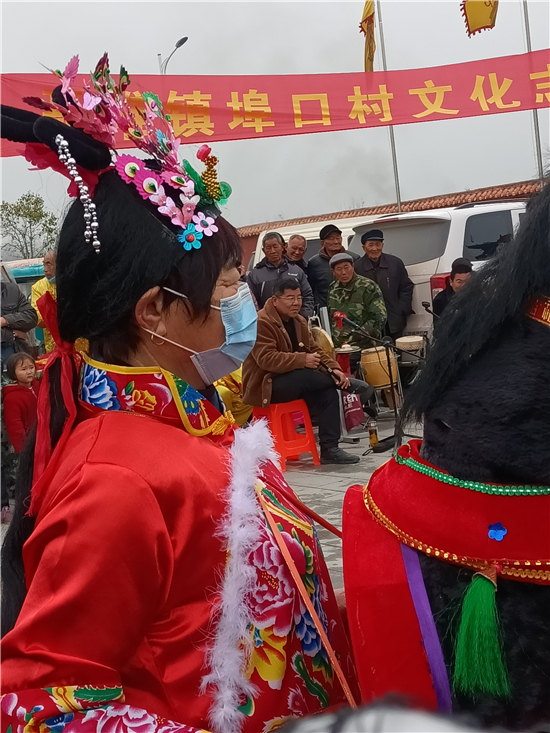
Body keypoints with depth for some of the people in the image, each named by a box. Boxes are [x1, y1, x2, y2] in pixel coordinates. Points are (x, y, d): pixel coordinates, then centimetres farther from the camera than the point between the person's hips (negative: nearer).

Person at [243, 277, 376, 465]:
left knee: (327, 391, -18)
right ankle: (348, 384, -10)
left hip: (294, 382, 8)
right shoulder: (261, 322, -15)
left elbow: (314, 350, 9)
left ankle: (329, 449, -15)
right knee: (306, 375, -32)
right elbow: (266, 359, -26)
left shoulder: (298, 321, 12)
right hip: (265, 386, -8)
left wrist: (334, 368, -11)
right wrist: (302, 360, -34)